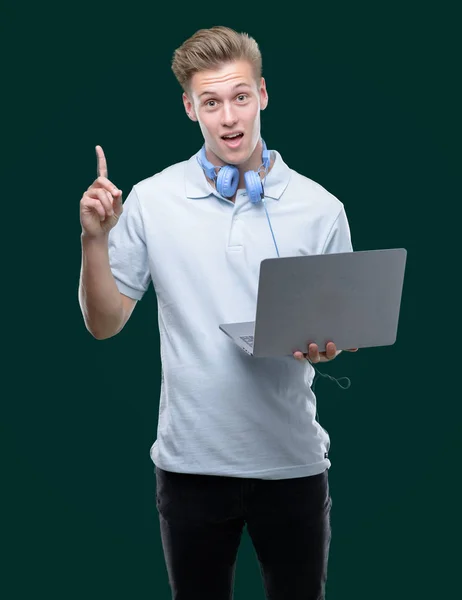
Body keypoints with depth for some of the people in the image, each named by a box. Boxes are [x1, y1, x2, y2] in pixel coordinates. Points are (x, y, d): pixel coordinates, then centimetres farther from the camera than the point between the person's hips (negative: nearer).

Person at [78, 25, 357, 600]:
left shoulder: (321, 208, -3)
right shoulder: (150, 201, -3)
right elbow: (104, 323, 1)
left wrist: (327, 344, -16)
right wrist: (94, 239, -14)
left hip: (293, 462, 0)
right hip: (191, 461, 0)